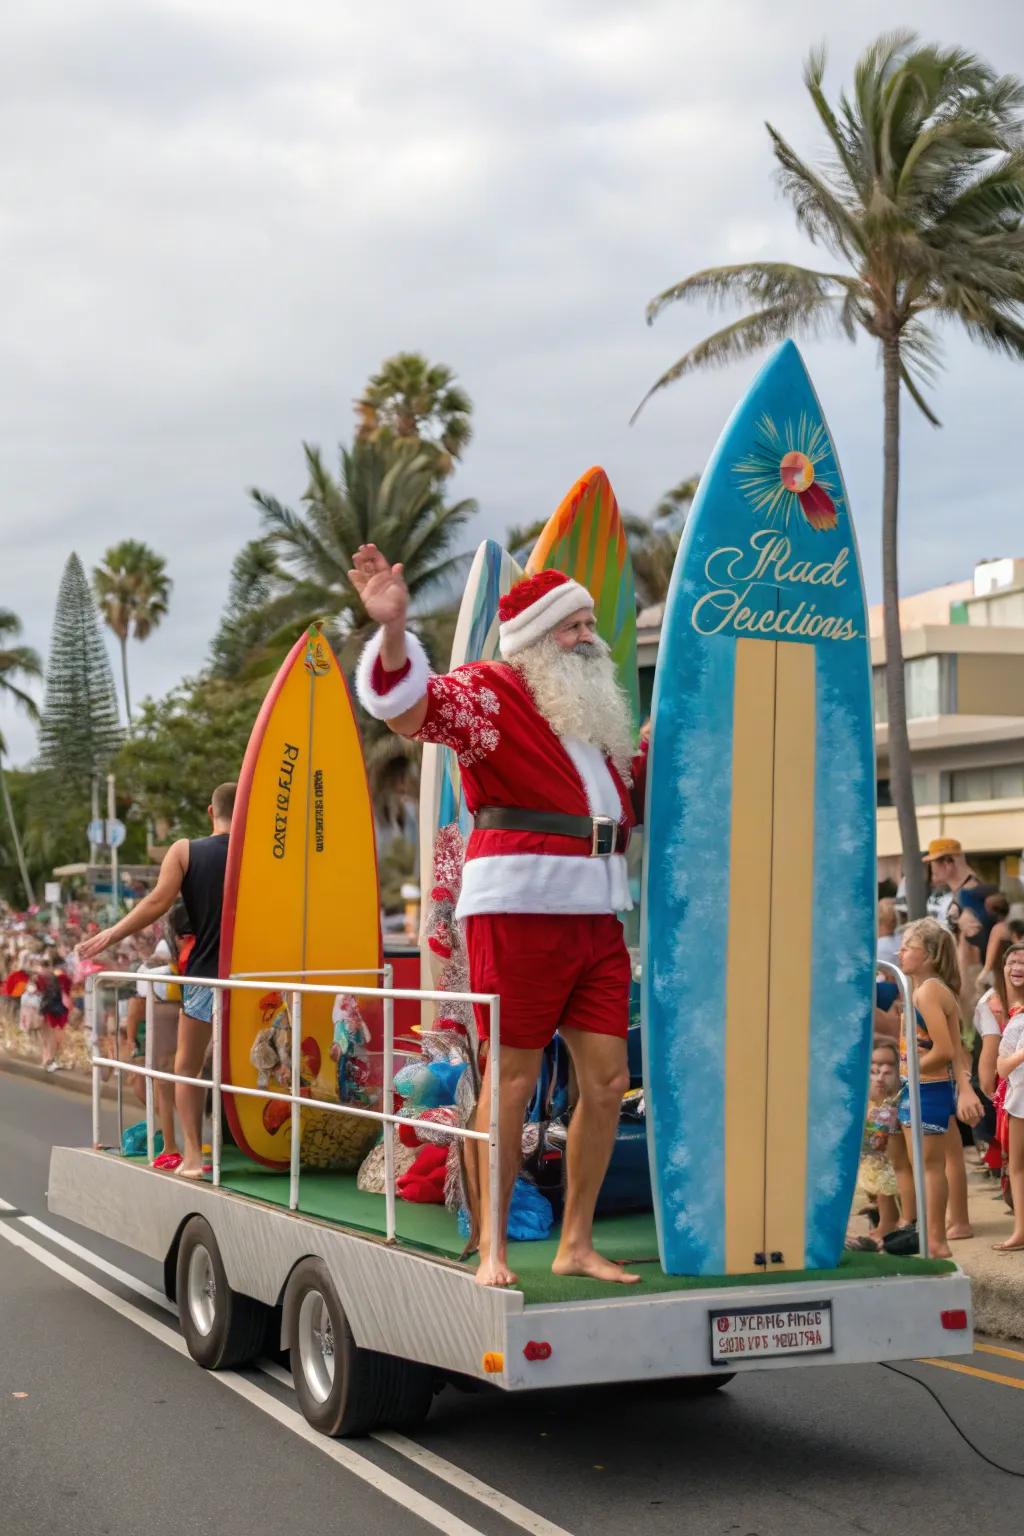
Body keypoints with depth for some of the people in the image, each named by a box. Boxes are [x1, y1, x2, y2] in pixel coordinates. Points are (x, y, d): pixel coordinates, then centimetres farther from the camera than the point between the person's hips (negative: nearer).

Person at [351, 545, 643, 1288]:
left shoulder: (597, 714, 22)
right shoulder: (491, 691, -3)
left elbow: (635, 794, 34)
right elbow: (410, 707, -22)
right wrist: (393, 629, -39)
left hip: (597, 918, 7)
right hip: (520, 911, -7)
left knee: (608, 1081, 7)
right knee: (512, 1081, -2)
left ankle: (576, 1243, 19)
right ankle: (492, 1250, 7)